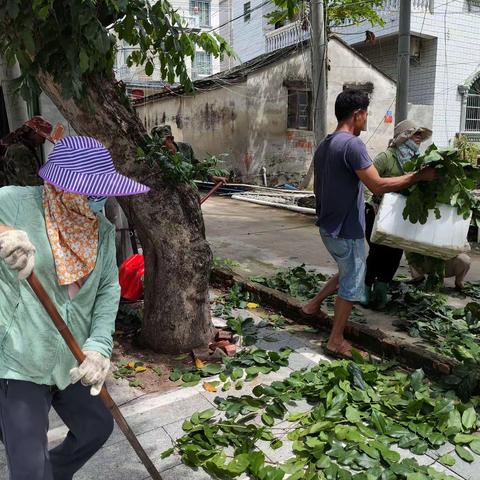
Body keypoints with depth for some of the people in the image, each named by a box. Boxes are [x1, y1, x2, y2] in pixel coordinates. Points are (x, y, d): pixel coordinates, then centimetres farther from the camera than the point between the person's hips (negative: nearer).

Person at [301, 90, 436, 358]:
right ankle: (337, 341, 17)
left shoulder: (323, 146, 9)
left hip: (328, 226, 9)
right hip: (347, 230, -9)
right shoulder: (352, 144, -20)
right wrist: (419, 176, -14)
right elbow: (379, 186, -24)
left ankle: (313, 305, 28)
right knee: (352, 285, 6)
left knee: (347, 274, 26)